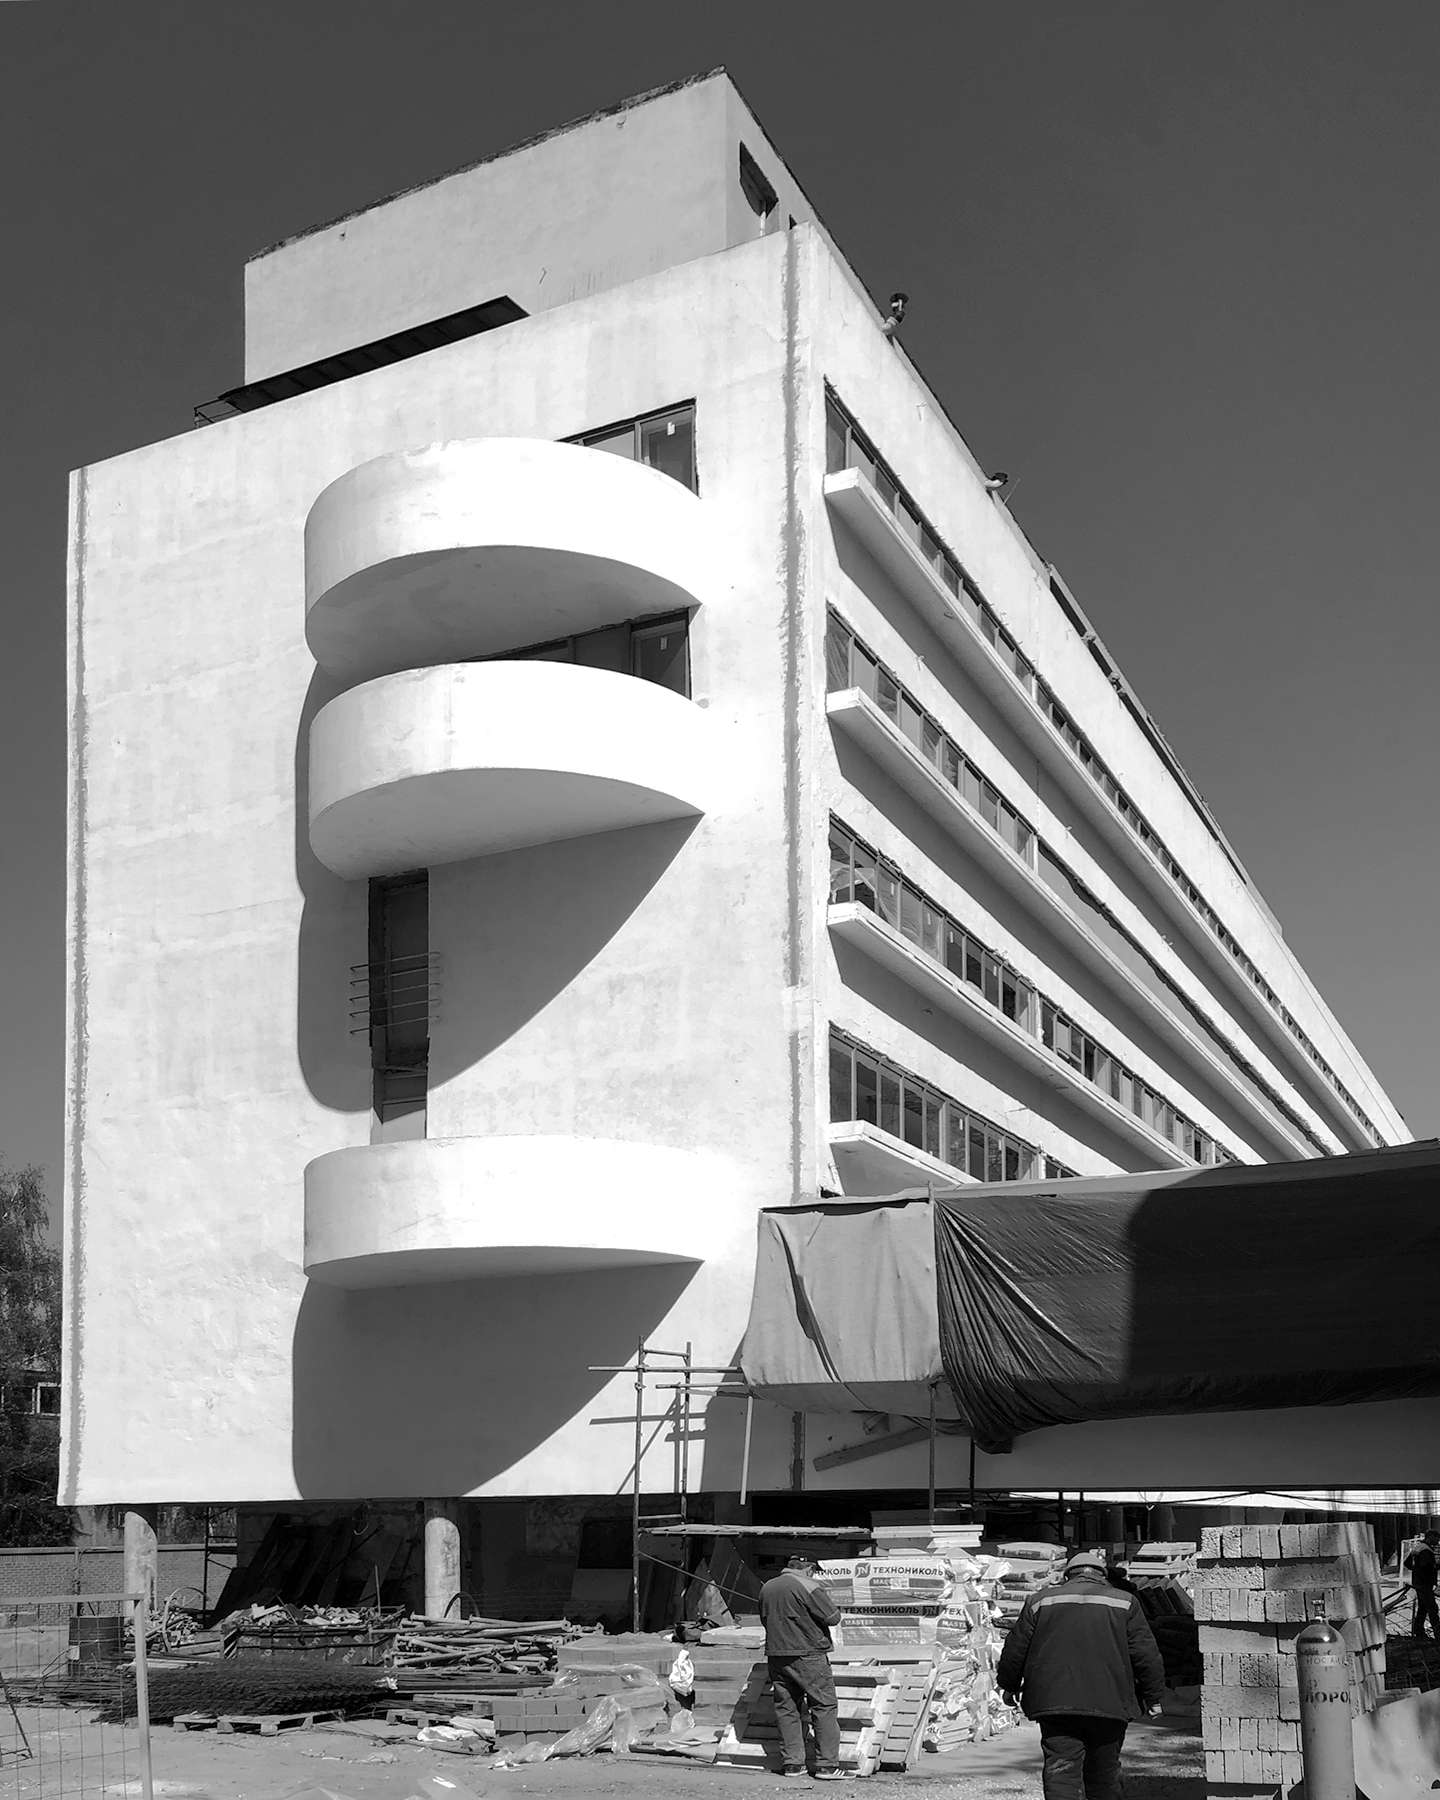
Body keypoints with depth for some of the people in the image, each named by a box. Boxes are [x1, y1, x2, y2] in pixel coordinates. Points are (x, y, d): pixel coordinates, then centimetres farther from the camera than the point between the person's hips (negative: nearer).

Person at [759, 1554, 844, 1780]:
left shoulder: (767, 1588, 10)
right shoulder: (808, 1587, -12)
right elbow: (833, 1617, -11)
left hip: (776, 1655, 6)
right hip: (807, 1656, -6)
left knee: (787, 1709, 12)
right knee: (824, 1707, 1)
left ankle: (793, 1763, 12)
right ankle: (827, 1765, -2)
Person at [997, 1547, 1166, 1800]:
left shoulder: (1041, 1600, 9)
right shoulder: (1125, 1603, 7)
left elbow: (1016, 1647, 12)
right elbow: (1146, 1654, 6)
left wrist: (1009, 1685, 25)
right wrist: (1153, 1696, 15)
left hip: (1054, 1701, 0)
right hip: (1108, 1702, 0)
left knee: (1060, 1769, -3)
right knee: (1104, 1773, 14)